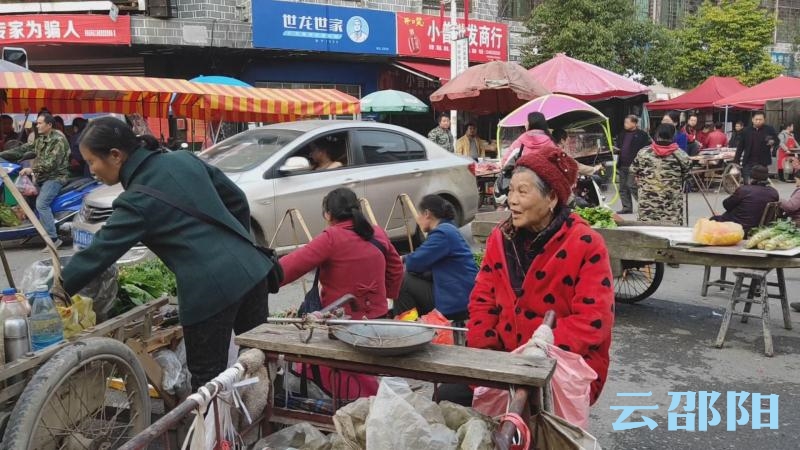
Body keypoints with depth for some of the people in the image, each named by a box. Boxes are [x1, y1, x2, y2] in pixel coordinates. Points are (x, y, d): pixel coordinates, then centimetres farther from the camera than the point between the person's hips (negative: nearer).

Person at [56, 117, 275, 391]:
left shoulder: (136, 202, -10)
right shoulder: (184, 159, 8)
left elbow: (98, 254, -9)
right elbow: (237, 199, 15)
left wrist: (59, 291, 2)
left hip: (210, 289, -7)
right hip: (252, 267, 7)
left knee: (207, 378, 8)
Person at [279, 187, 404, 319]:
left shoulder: (331, 238, -14)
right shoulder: (378, 233, 4)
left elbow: (292, 265, -21)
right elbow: (396, 267, 17)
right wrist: (388, 294, 26)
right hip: (378, 315, 6)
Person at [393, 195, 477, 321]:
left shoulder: (443, 233, -16)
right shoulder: (447, 229, 15)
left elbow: (415, 262, -16)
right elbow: (424, 259, 16)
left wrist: (403, 260, 4)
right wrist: (406, 259, 3)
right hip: (458, 295, 10)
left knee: (402, 282, -8)